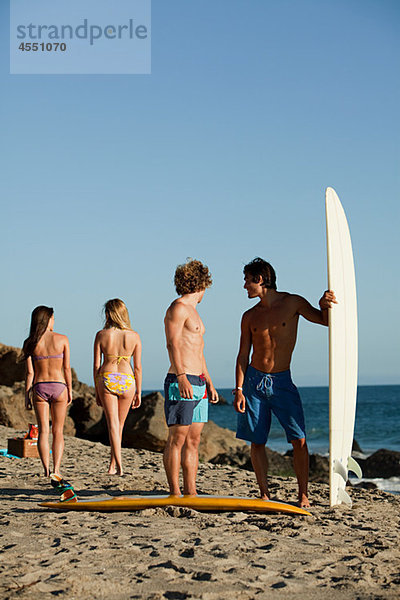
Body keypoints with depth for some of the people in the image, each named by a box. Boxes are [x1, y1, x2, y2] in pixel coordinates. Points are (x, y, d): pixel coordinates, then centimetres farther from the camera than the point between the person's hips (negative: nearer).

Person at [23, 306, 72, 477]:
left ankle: (46, 470, 0)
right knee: (58, 431, 8)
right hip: (59, 386, -1)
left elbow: (29, 372, -2)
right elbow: (67, 369, -1)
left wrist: (27, 394, 4)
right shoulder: (62, 339, -2)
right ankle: (56, 469, -1)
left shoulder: (30, 343, -1)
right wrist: (70, 390, 8)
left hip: (39, 387, 1)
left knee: (43, 431, 6)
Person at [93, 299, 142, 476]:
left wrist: (97, 392, 9)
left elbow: (96, 365, 0)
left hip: (106, 379, -1)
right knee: (120, 425, 16)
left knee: (112, 424, 0)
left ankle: (119, 466, -11)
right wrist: (138, 393, 10)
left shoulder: (101, 335, -2)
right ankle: (112, 465, 24)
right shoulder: (134, 336, 0)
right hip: (127, 381, 1)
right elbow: (138, 367, 1)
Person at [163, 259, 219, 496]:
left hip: (198, 384, 9)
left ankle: (190, 492, 11)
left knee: (193, 440, 8)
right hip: (181, 382, -9)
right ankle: (174, 493, -4)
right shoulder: (178, 308, -6)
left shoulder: (192, 311, 23)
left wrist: (209, 383, 23)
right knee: (177, 439, -7)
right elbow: (173, 344, -17)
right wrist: (182, 377, -26)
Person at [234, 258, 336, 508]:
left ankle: (303, 494, 0)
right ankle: (265, 494, 10)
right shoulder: (250, 316, 6)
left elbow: (324, 320, 0)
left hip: (282, 381, -2)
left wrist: (324, 305, -24)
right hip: (254, 381, 2)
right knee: (257, 442, 2)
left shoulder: (292, 302, -1)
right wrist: (239, 389, -2)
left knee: (299, 440, -9)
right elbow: (243, 355, 7)